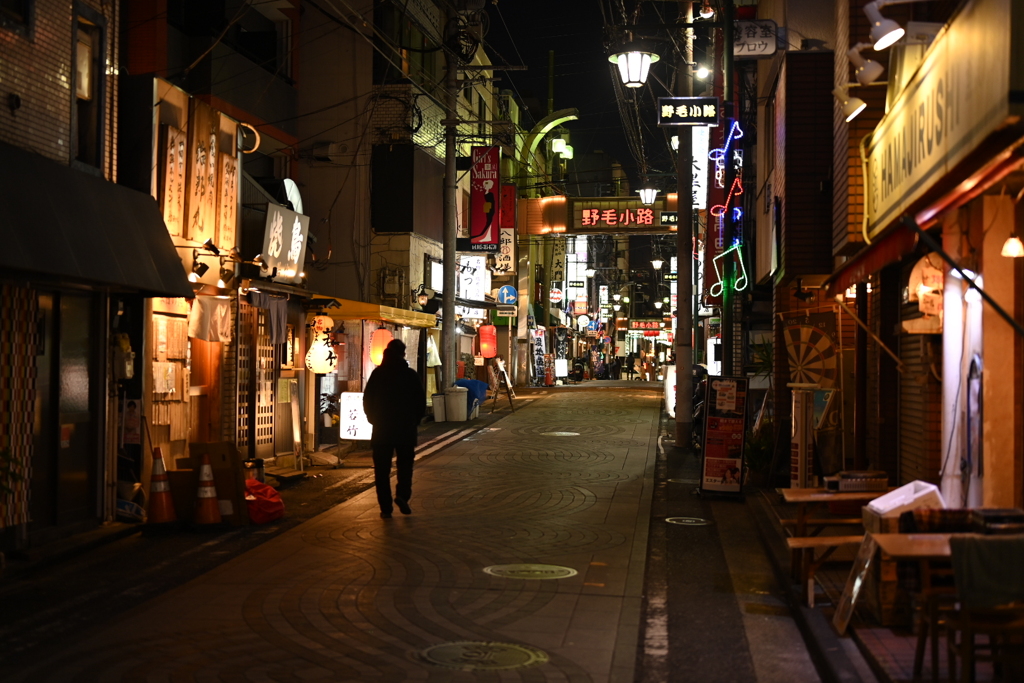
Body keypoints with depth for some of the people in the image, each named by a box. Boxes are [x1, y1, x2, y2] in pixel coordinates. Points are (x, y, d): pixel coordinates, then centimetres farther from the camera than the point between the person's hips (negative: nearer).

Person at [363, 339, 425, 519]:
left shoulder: (377, 374, -1)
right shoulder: (410, 375, -3)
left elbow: (367, 400, 1)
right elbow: (421, 401, -1)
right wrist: (414, 421, 12)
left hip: (381, 429, 0)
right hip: (406, 428, 0)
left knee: (382, 469, 5)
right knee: (405, 463, 15)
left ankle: (386, 508, 1)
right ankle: (402, 495, -7)